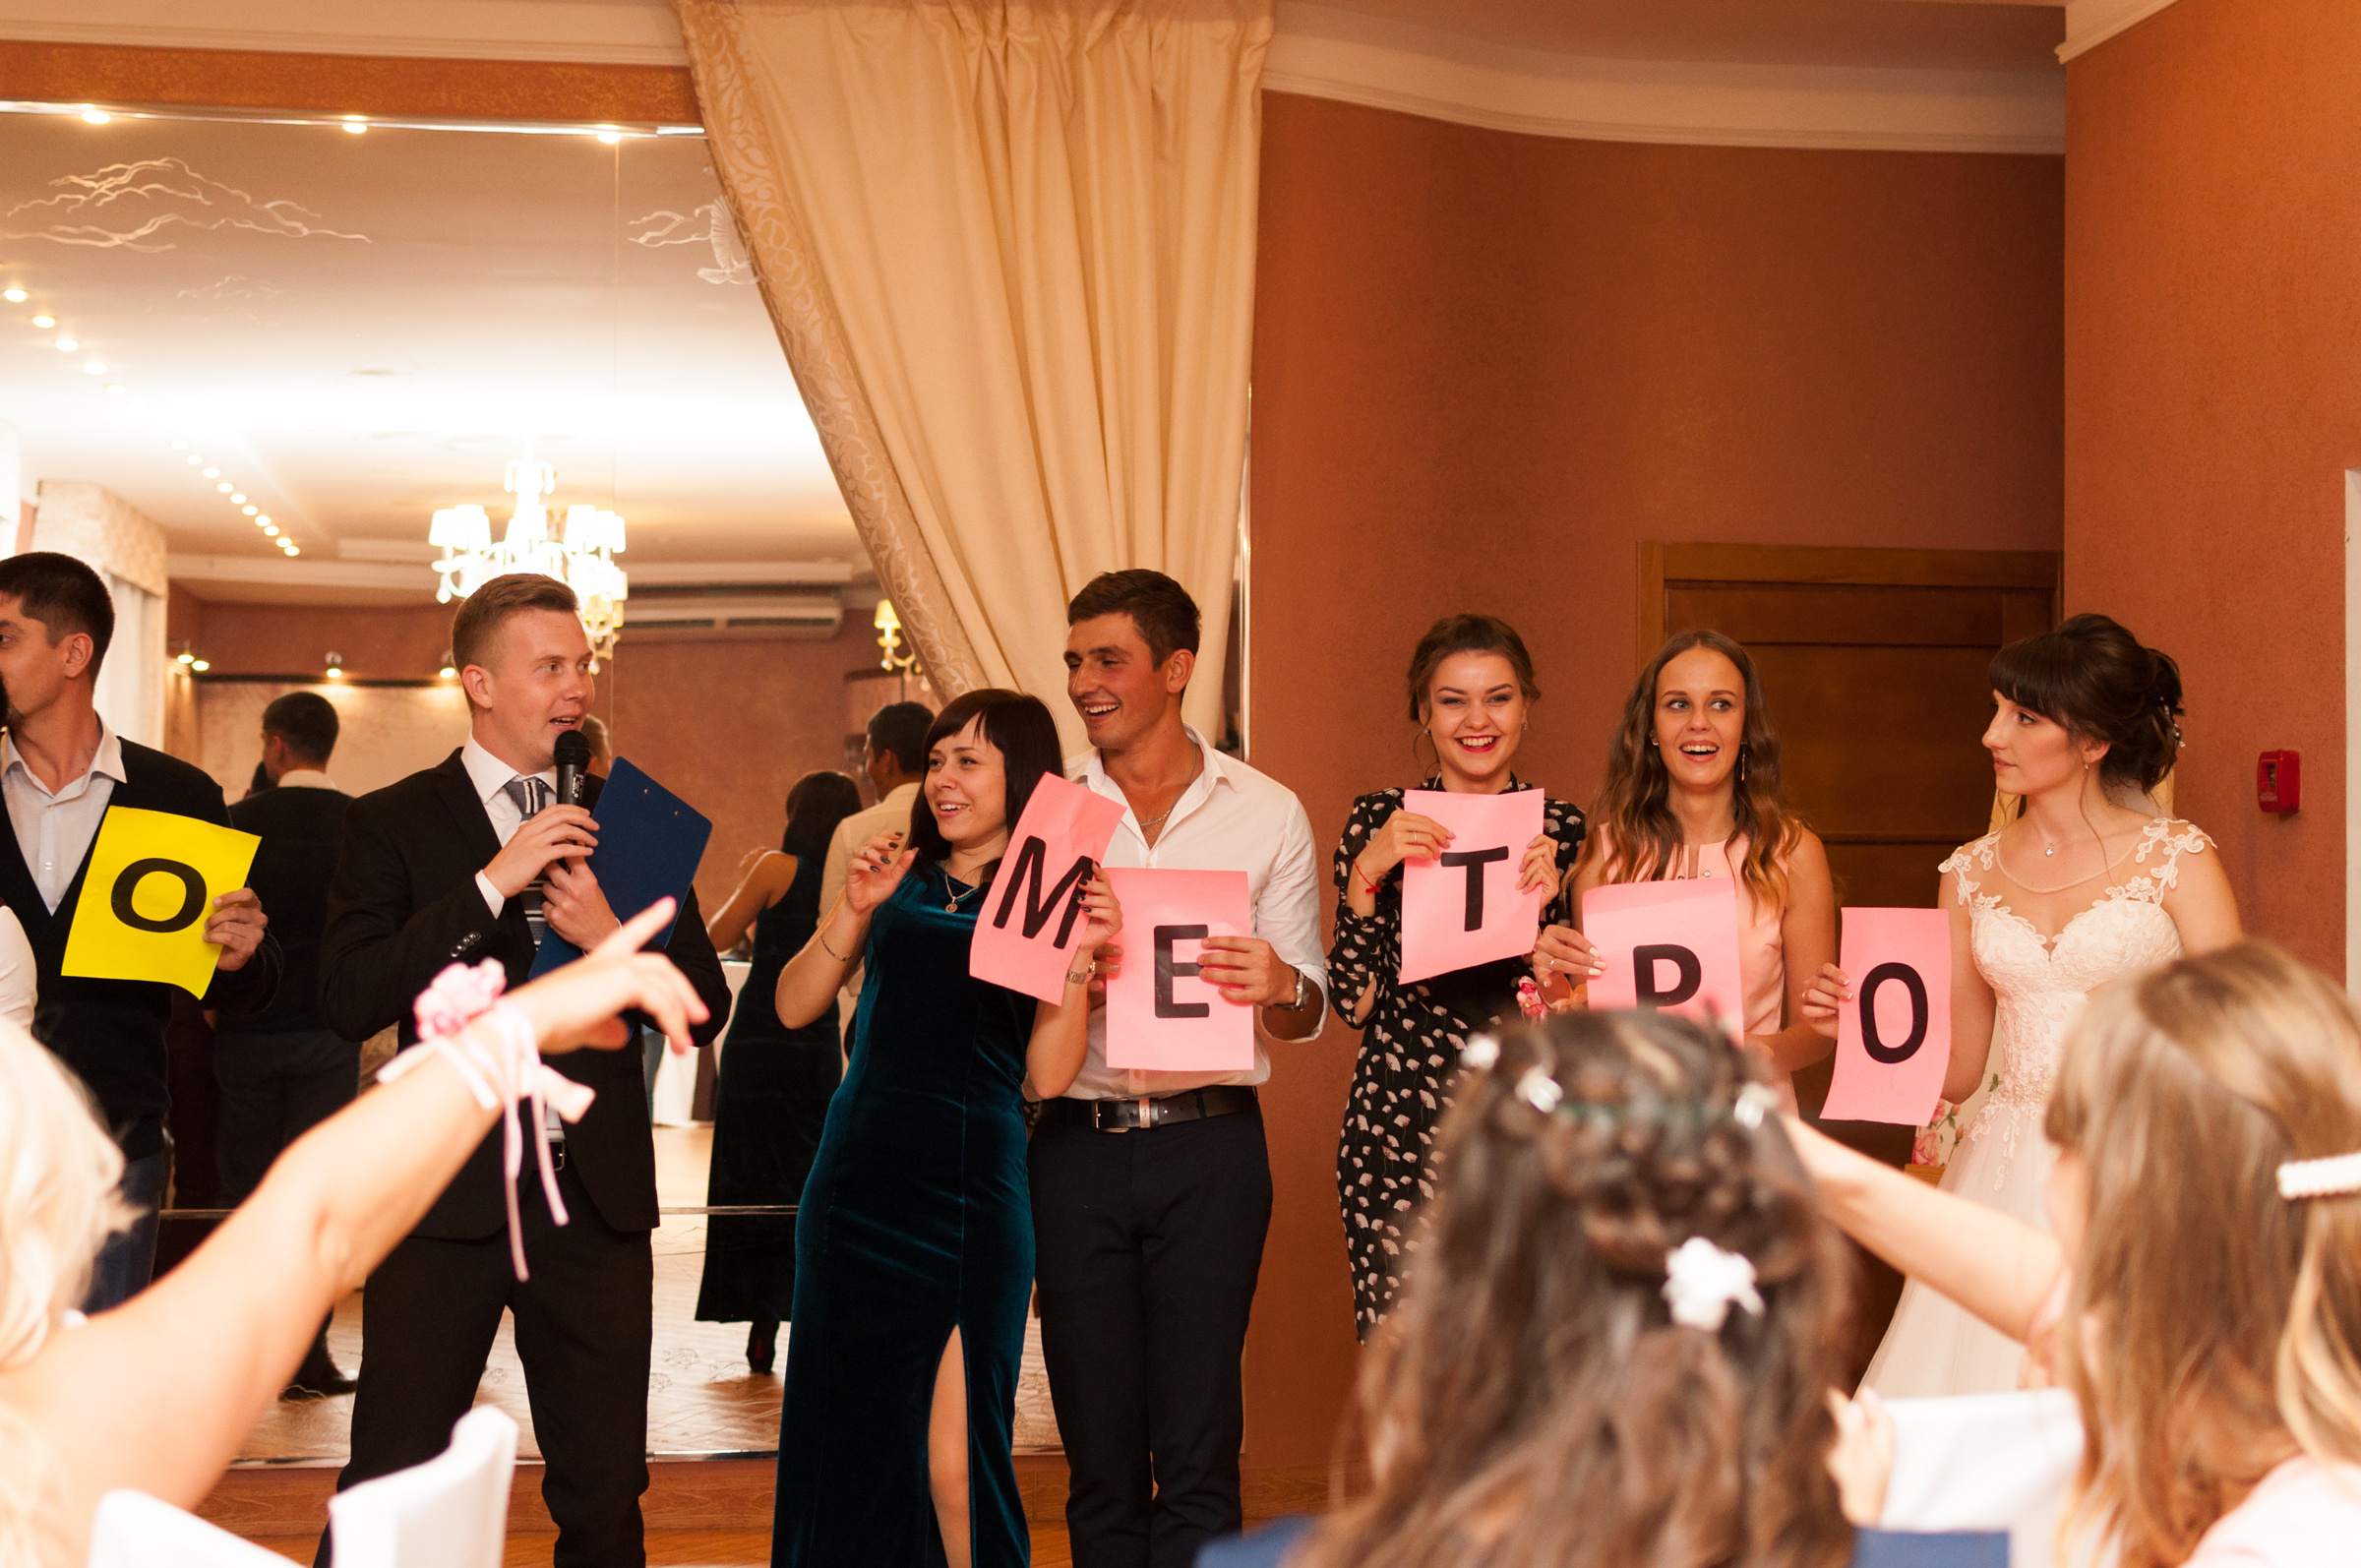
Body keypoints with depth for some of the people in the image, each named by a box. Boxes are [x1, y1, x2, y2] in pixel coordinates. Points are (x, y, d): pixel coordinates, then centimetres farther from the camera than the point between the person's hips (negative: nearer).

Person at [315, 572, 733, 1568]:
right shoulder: (394, 823, 1)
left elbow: (706, 1009, 9)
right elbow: (346, 1002, -13)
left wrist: (613, 939, -10)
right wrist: (491, 882, -18)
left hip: (597, 1196, 3)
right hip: (450, 1195, -3)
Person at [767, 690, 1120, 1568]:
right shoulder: (898, 879, 10)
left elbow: (1045, 1077, -5)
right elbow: (795, 1007, 7)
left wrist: (1078, 958, -16)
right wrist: (853, 912, -5)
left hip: (972, 1191, -3)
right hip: (858, 1181, 3)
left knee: (953, 1465, -3)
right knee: (847, 1436, 10)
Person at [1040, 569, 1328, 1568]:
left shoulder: (1266, 814, 6)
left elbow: (1308, 1013, 7)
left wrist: (1279, 987, -17)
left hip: (1209, 1146, -1)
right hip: (1077, 1144, 2)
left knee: (1198, 1453, -4)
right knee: (1098, 1448, 6)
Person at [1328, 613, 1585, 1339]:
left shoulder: (1562, 830, 6)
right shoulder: (1379, 823, 6)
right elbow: (1353, 1000, 0)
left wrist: (1545, 902, -12)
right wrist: (1369, 870, -11)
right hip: (1398, 1131, 0)